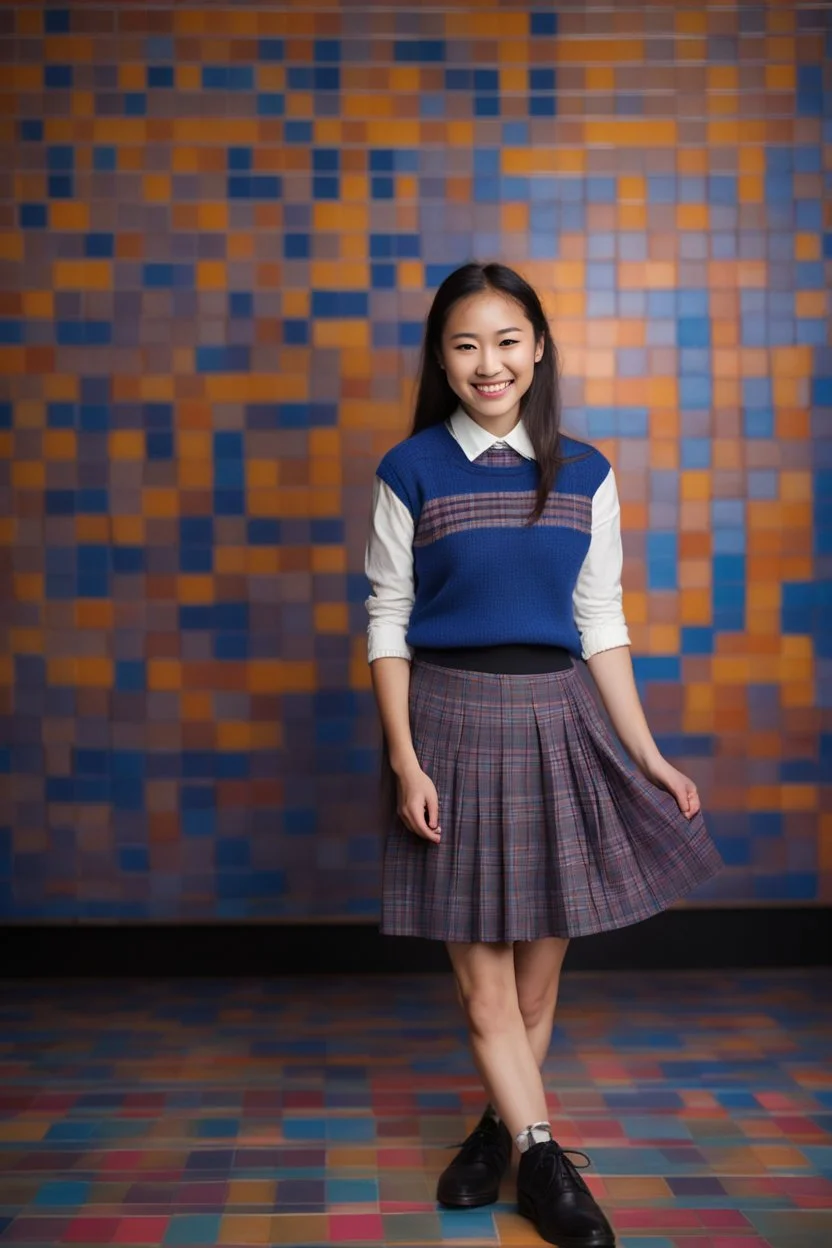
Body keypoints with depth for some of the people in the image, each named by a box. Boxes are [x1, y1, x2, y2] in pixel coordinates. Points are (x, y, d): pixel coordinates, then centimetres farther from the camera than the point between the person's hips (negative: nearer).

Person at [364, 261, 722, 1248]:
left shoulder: (584, 475, 4)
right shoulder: (411, 472, -3)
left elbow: (602, 624, 8)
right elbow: (388, 624, -2)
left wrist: (647, 755, 5)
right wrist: (406, 763, -9)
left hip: (554, 722, 2)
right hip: (452, 718, -2)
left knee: (539, 965, 9)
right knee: (482, 975, 1)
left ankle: (501, 1128, 29)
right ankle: (542, 1157, 15)